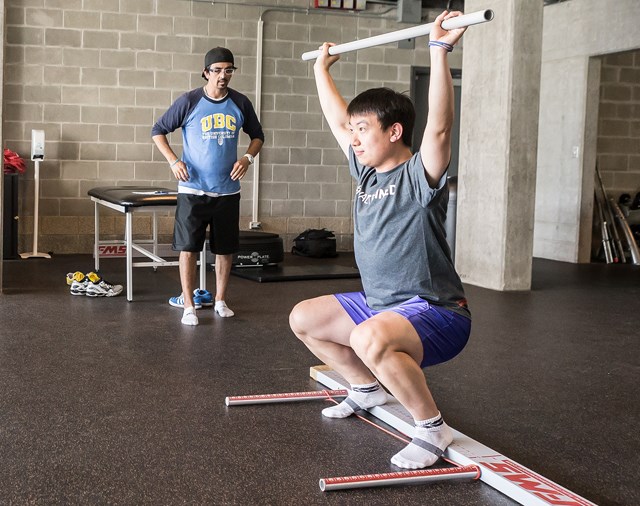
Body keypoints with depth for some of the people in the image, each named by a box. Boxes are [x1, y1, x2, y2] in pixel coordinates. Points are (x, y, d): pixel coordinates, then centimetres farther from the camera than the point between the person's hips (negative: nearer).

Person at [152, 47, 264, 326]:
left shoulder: (240, 103, 2)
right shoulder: (189, 101, -7)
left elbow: (257, 135, 16)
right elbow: (158, 130, 2)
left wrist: (248, 157, -4)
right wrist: (173, 161, -11)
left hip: (228, 190, 3)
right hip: (193, 189, -3)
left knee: (225, 248, 11)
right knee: (188, 248, -2)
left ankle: (220, 301, 27)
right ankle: (189, 306, 8)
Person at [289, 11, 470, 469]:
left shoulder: (419, 175, -15)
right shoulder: (367, 172, 7)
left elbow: (439, 128, -34)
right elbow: (337, 120, 19)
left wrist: (440, 52, -40)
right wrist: (322, 69, 28)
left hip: (436, 312, -9)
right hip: (378, 303, 9)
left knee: (370, 339, -40)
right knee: (303, 319, 15)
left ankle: (433, 429, -18)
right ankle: (368, 387, 28)